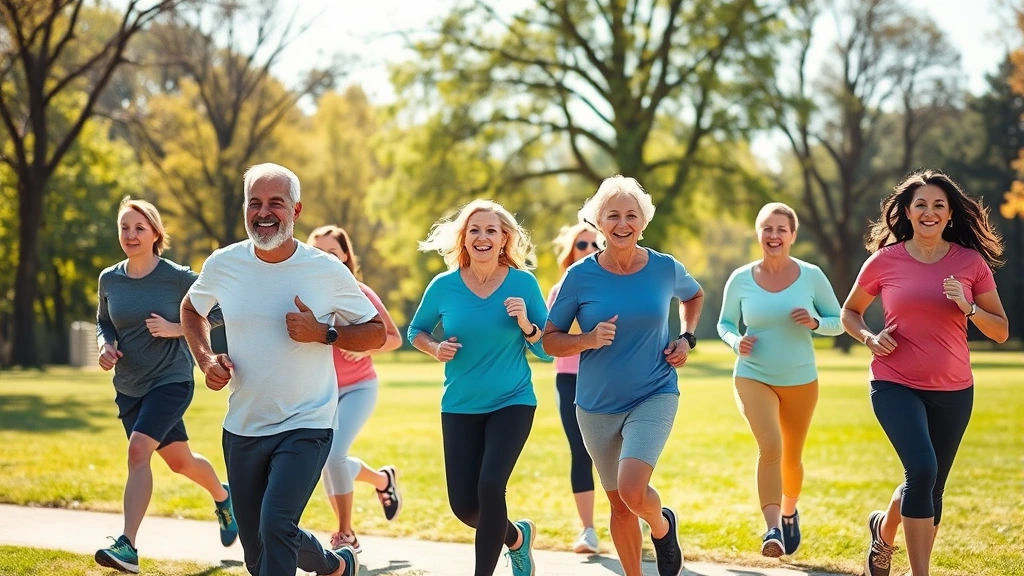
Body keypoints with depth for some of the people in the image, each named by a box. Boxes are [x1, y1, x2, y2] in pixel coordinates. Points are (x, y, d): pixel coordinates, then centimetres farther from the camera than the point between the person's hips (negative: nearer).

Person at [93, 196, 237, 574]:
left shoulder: (178, 277, -12)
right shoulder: (109, 280, 0)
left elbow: (217, 312, -5)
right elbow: (103, 323, 15)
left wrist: (175, 328, -16)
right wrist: (106, 346, -6)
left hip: (171, 380, -5)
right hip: (128, 387, 5)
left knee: (138, 450, -23)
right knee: (178, 460, 16)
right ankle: (223, 497, 45)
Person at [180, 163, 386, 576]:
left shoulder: (328, 271, -9)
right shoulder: (223, 264, -2)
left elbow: (376, 333, 0)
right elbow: (191, 310, 18)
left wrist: (324, 334, -18)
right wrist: (206, 359, 0)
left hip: (306, 426, -4)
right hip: (241, 429, 4)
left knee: (276, 524, -26)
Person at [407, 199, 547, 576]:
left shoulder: (523, 283, -8)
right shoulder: (444, 286, -5)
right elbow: (416, 331, 10)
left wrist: (526, 325, -23)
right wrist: (435, 348, -10)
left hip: (512, 403, -2)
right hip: (460, 407, 2)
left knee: (490, 486, -21)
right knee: (463, 505, 2)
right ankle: (517, 535, 33)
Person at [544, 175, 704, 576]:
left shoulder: (665, 268, -5)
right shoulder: (580, 276, -9)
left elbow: (694, 295, 19)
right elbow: (550, 340, -3)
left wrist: (686, 338, 3)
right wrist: (588, 340, -21)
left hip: (654, 396, -1)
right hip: (597, 405, 1)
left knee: (632, 490, -22)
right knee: (619, 503, 12)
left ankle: (662, 525, 11)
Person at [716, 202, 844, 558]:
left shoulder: (811, 276, -6)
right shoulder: (741, 280, -5)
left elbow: (838, 322, 1)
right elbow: (725, 323, 9)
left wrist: (814, 322, -20)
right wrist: (736, 341, -12)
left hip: (801, 381, 2)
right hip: (753, 378, -1)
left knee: (792, 457, 17)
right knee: (770, 447, -25)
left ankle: (788, 513, 46)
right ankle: (772, 529, -28)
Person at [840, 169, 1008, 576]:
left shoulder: (971, 262, 0)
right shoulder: (884, 261, -2)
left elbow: (1001, 331, 3)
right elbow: (849, 313, 13)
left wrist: (968, 307, -15)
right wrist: (870, 338, -7)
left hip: (952, 390, 3)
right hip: (895, 384, -3)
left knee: (931, 489, 12)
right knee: (922, 469, -25)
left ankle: (884, 530, 44)